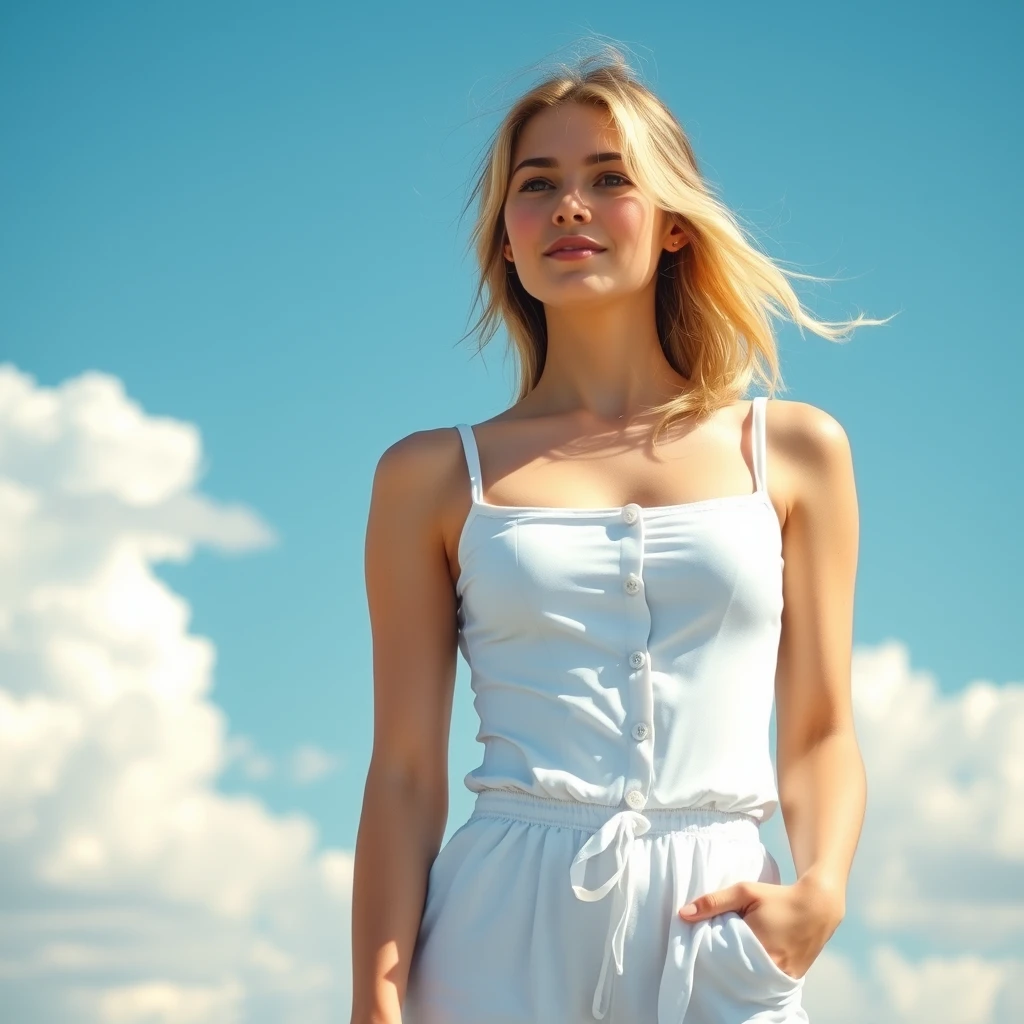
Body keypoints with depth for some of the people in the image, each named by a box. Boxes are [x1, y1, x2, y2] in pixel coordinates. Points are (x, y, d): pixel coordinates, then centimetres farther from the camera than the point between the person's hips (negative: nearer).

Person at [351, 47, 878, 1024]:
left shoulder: (793, 451, 10)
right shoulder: (432, 477, 7)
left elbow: (820, 731, 11)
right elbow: (406, 770, 4)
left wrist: (820, 888, -8)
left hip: (718, 933, 1)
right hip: (505, 930, -1)